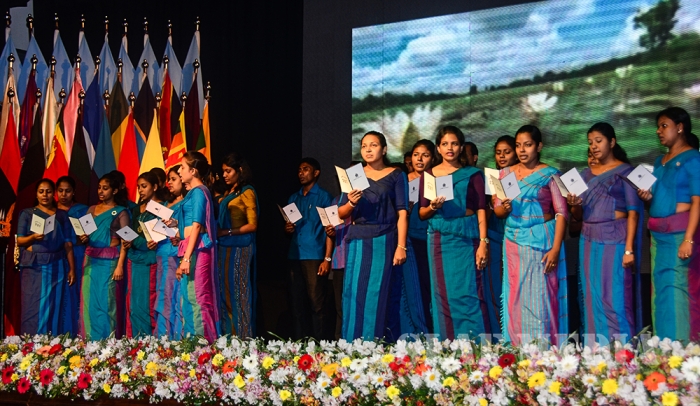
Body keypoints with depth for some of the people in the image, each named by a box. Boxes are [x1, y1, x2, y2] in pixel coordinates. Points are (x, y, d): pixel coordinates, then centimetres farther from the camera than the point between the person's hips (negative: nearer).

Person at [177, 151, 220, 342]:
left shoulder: (198, 192, -10)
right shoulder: (194, 192, 18)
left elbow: (196, 226, -17)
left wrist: (186, 257, -22)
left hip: (197, 249, -10)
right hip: (192, 249, 10)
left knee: (196, 297, -9)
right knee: (189, 298, 11)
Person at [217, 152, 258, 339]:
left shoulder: (247, 192, -5)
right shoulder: (228, 193, 18)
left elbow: (252, 225, -11)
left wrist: (227, 232, -15)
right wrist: (217, 231, 2)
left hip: (240, 247, -8)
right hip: (225, 247, 8)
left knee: (239, 292, -6)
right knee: (225, 291, 6)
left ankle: (243, 336, -3)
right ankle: (228, 335, 9)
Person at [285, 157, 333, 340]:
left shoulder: (323, 197, 2)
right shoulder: (293, 199, 18)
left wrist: (328, 258, -11)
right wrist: (287, 229, 0)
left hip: (315, 257, -5)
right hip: (295, 256, 5)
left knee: (316, 303, -6)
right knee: (297, 302, 7)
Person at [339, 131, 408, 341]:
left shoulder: (396, 176, 5)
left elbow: (402, 213, -1)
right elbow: (340, 214, 12)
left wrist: (401, 246, -11)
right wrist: (351, 203, -11)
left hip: (384, 241, -3)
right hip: (357, 241, 3)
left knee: (377, 294, -7)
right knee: (354, 293, -2)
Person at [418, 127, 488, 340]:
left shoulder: (472, 174, 6)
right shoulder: (429, 175, 11)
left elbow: (481, 210, -1)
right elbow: (422, 212, 14)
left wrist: (483, 243, -10)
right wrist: (432, 207, -9)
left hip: (466, 238, -2)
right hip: (439, 239, 2)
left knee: (467, 293, -7)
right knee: (444, 295, 1)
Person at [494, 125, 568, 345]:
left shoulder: (549, 174, -2)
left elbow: (561, 213, -6)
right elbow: (497, 208, 11)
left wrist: (555, 248, -15)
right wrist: (504, 208, -14)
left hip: (542, 241, -4)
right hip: (514, 242, 4)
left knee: (540, 298, -5)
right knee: (516, 298, 4)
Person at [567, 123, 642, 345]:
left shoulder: (625, 171, -1)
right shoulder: (586, 174, 14)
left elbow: (633, 212, -7)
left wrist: (629, 249, -15)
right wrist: (574, 205, -7)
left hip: (615, 241, -5)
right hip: (589, 241, 5)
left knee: (615, 299, -8)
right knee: (592, 299, 5)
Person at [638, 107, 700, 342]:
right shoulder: (659, 161, 17)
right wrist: (647, 197, 1)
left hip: (680, 232, -8)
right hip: (658, 235, 8)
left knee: (678, 290, -6)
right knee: (660, 291, 8)